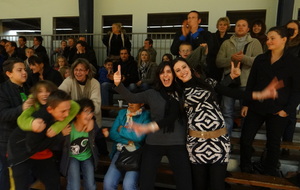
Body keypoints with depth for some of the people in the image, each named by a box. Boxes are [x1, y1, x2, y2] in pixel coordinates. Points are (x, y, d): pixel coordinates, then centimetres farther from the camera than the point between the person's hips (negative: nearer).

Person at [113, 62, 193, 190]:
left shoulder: (181, 93, 2)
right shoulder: (152, 94, 4)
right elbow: (131, 98, -8)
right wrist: (118, 84, -24)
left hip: (177, 144, 0)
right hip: (153, 143, 1)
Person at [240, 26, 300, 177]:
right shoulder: (260, 59, 6)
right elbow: (250, 83, 7)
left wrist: (288, 109, -9)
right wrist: (246, 104, 3)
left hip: (277, 110, -2)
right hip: (256, 107, 3)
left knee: (273, 142, 11)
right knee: (245, 138, 4)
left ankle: (270, 170, 32)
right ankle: (245, 167, 25)